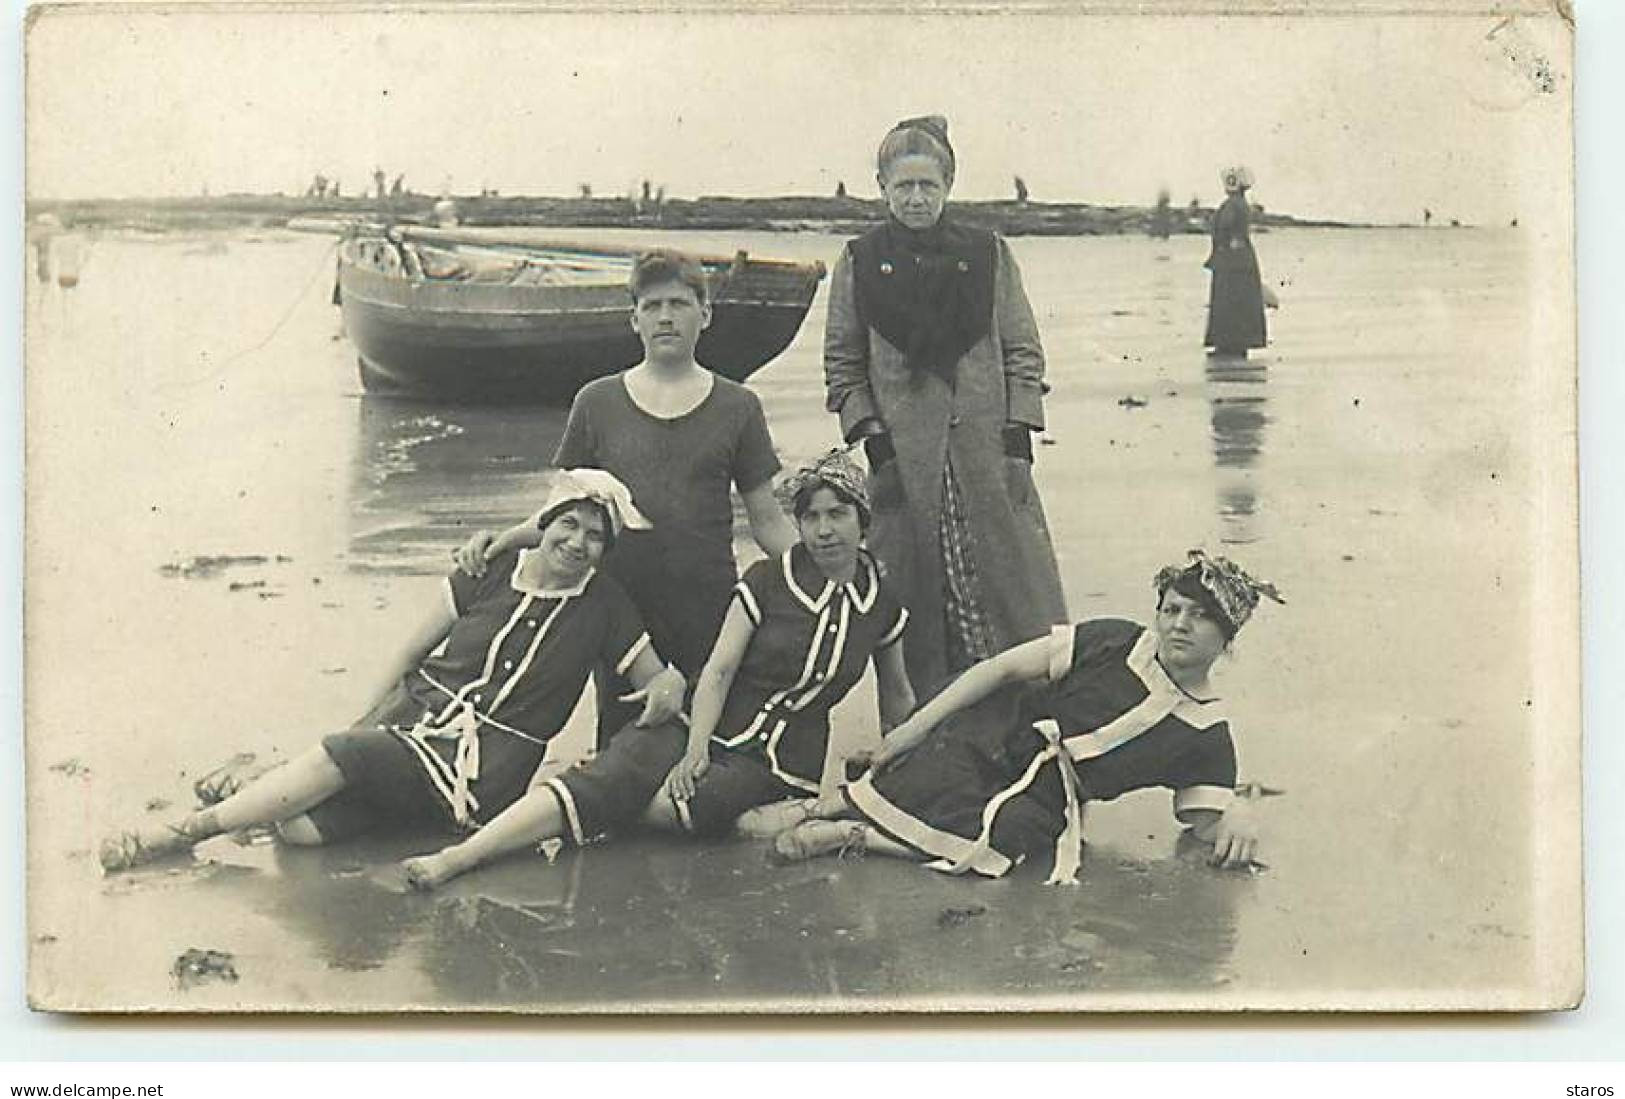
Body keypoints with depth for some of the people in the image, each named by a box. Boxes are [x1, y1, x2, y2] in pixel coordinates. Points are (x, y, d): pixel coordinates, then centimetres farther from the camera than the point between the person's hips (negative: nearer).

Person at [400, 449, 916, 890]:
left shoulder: (881, 601, 4)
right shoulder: (768, 580, -1)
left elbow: (897, 697, 19)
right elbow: (719, 669, -5)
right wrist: (694, 751, -16)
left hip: (778, 764, 0)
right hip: (712, 728, 0)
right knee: (609, 776, -27)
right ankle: (460, 855, -33)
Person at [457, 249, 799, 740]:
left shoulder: (737, 407, 7)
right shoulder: (598, 402, 7)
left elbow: (768, 521, 8)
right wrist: (501, 539, -6)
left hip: (709, 616, 0)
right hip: (621, 610, 1)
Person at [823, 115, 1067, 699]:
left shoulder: (988, 254, 7)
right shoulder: (859, 262, 6)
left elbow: (1023, 351, 7)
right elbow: (842, 364, 6)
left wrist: (1019, 440, -2)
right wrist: (873, 440, -4)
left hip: (987, 448, 1)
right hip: (904, 456, -1)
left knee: (1019, 602, -1)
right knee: (916, 612, 1)